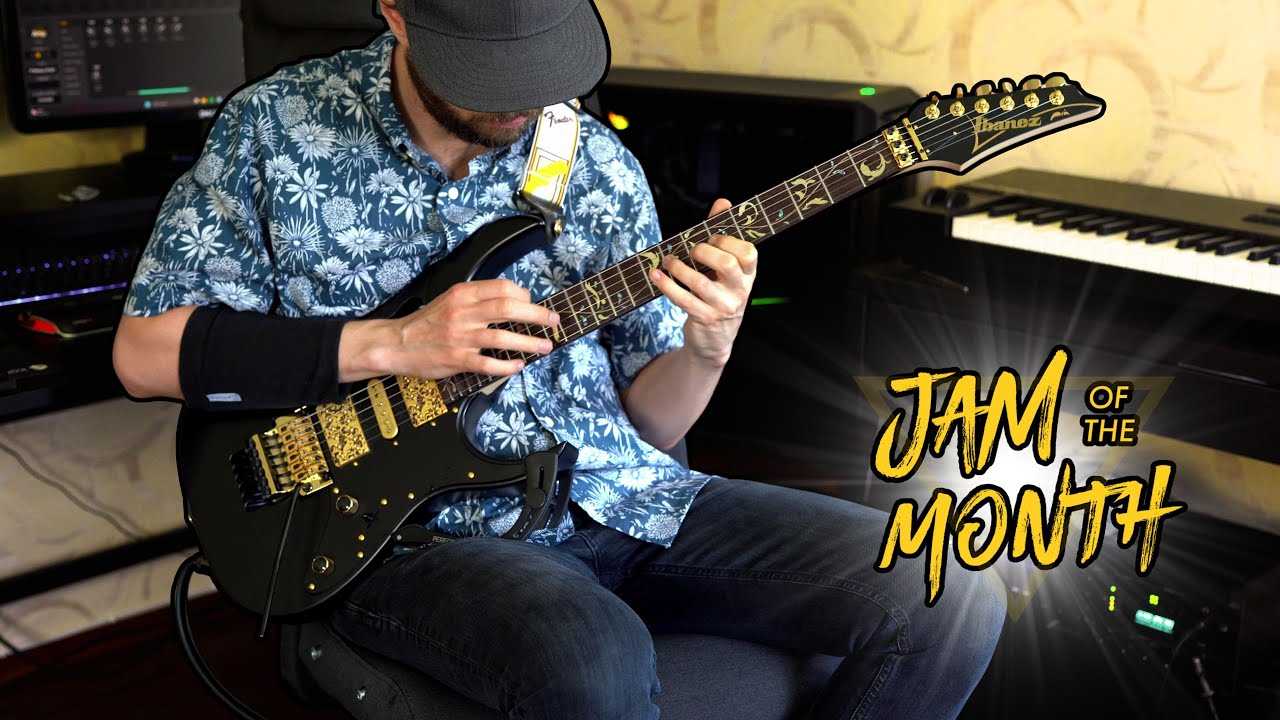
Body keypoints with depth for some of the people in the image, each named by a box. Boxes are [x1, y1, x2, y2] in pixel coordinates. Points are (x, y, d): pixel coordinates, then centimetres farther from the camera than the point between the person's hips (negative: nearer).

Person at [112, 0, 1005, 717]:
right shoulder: (277, 127, -2)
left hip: (618, 499, 4)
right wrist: (391, 346, -15)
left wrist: (706, 349, -15)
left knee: (953, 598, -9)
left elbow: (646, 423, 9)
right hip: (411, 527, -3)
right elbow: (146, 350, -4)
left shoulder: (601, 169, 5)